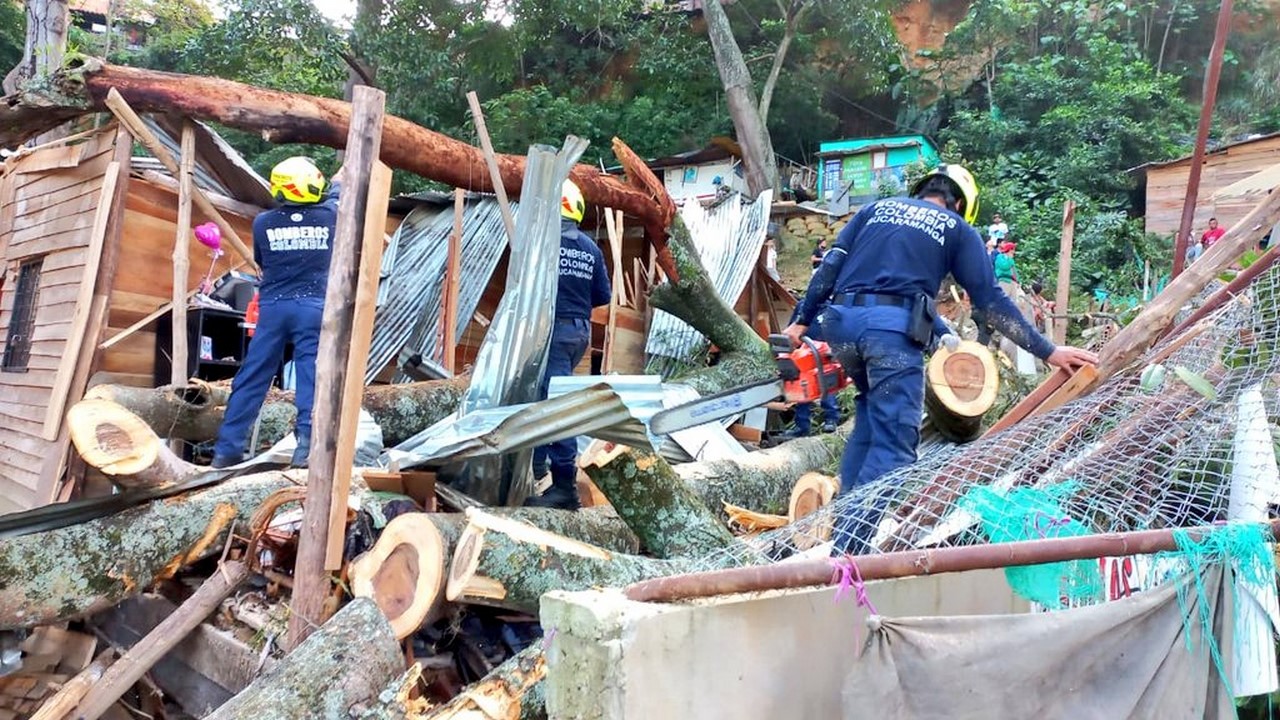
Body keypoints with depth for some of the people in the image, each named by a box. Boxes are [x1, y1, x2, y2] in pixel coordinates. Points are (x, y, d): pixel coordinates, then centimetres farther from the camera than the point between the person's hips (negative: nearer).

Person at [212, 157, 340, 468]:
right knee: (311, 378, -1)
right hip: (313, 307, -1)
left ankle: (227, 449, 10)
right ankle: (306, 447, -8)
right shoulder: (328, 216, -2)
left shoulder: (263, 222, 0)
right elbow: (335, 194, 22)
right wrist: (339, 180, 42)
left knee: (251, 378, 6)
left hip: (273, 306, 2)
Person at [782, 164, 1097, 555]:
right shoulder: (957, 228, 18)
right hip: (894, 328, -5)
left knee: (871, 412, 25)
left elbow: (831, 265, 16)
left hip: (842, 321, 5)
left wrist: (801, 321, 16)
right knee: (892, 445, -3)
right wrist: (1047, 351, 17)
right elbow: (991, 300, 13)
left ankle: (845, 519, 23)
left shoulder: (877, 208, 26)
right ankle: (850, 547, -13)